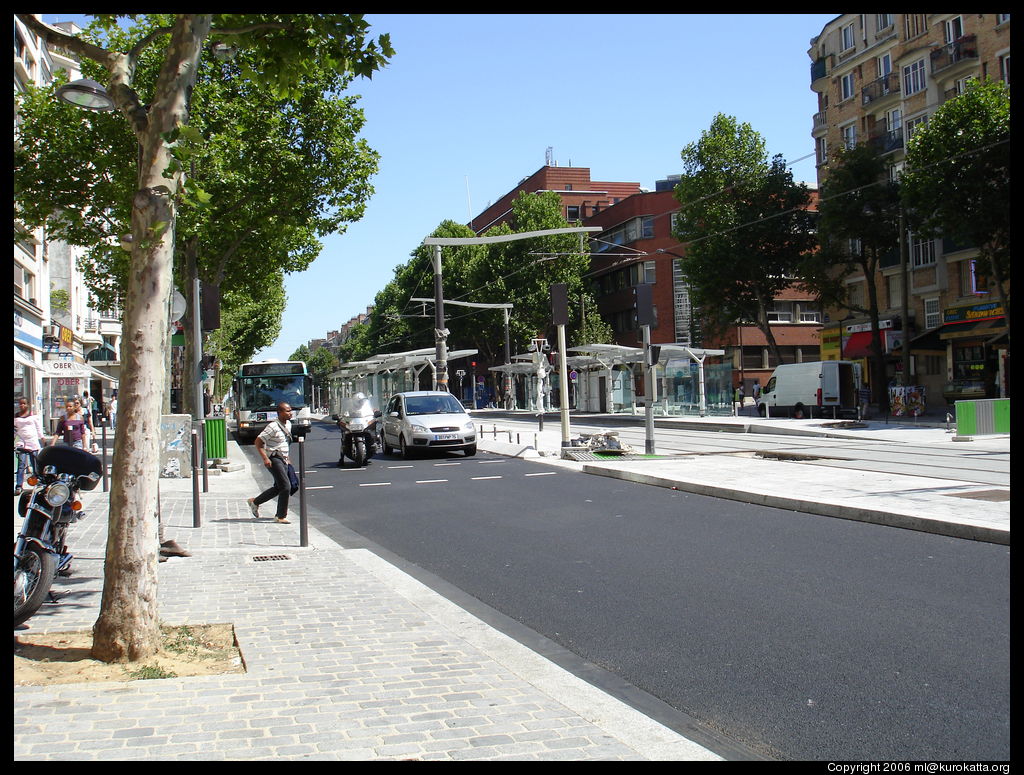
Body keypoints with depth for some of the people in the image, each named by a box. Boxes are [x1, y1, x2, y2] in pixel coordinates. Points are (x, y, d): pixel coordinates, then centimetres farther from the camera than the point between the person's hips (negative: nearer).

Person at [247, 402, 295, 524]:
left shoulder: (288, 424, 10)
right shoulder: (273, 427, -16)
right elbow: (258, 442, -15)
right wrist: (265, 458, -22)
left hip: (283, 459, 9)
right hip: (274, 459, -9)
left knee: (278, 487, 16)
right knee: (286, 486, -13)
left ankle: (255, 502, 34)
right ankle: (281, 517, -5)